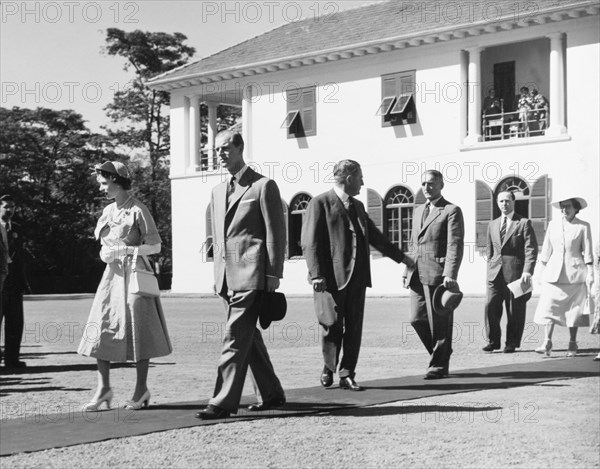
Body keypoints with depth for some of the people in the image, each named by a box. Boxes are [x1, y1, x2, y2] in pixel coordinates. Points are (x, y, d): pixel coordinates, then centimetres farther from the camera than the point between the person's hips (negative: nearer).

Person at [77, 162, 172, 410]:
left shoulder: (138, 210, -8)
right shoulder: (108, 211, 13)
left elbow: (155, 246, -8)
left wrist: (124, 250, -16)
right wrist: (105, 253, 2)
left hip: (134, 273, -7)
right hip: (112, 273, 7)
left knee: (137, 330, -1)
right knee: (101, 328, -1)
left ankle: (141, 389, 10)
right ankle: (103, 388, 5)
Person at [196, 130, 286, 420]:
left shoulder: (263, 186, -2)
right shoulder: (218, 192, 19)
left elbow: (275, 232, -6)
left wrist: (273, 275, -11)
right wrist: (218, 274, 16)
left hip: (251, 275, -8)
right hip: (227, 277, 8)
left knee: (235, 338, -11)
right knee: (248, 337, 12)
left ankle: (223, 402, -11)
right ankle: (271, 394, 23)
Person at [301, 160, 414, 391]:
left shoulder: (358, 206, 21)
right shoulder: (320, 203, -3)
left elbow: (375, 237, 31)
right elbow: (310, 243, -9)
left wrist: (401, 257, 35)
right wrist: (316, 275, -18)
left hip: (357, 276, 7)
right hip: (331, 277, -7)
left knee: (354, 328, 4)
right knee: (332, 325, -4)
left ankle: (347, 375, 10)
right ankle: (329, 368, 17)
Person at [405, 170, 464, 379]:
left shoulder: (451, 211, -2)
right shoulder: (418, 211, 21)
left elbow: (455, 245, -11)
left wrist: (450, 275, -20)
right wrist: (408, 268, 16)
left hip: (438, 274, -7)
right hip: (417, 275, 7)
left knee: (439, 322, -1)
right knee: (417, 319, 4)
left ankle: (439, 365, 9)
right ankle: (440, 353, 22)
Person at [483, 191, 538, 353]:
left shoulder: (523, 223, 1)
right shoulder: (492, 225, 17)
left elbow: (531, 249, -6)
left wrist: (527, 271, -16)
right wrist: (490, 267, 14)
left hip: (515, 272, -4)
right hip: (495, 273, 4)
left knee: (515, 310, 1)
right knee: (491, 306, -6)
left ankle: (512, 343, 12)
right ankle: (493, 341, 5)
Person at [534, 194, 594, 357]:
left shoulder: (583, 226, -1)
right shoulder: (553, 225, 8)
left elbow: (588, 253, -1)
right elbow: (546, 251, 12)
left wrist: (590, 275, -6)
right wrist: (542, 272, 10)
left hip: (575, 274, -2)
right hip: (554, 273, 2)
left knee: (574, 310, 1)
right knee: (549, 307, -7)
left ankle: (572, 345, 10)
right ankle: (547, 343, -11)